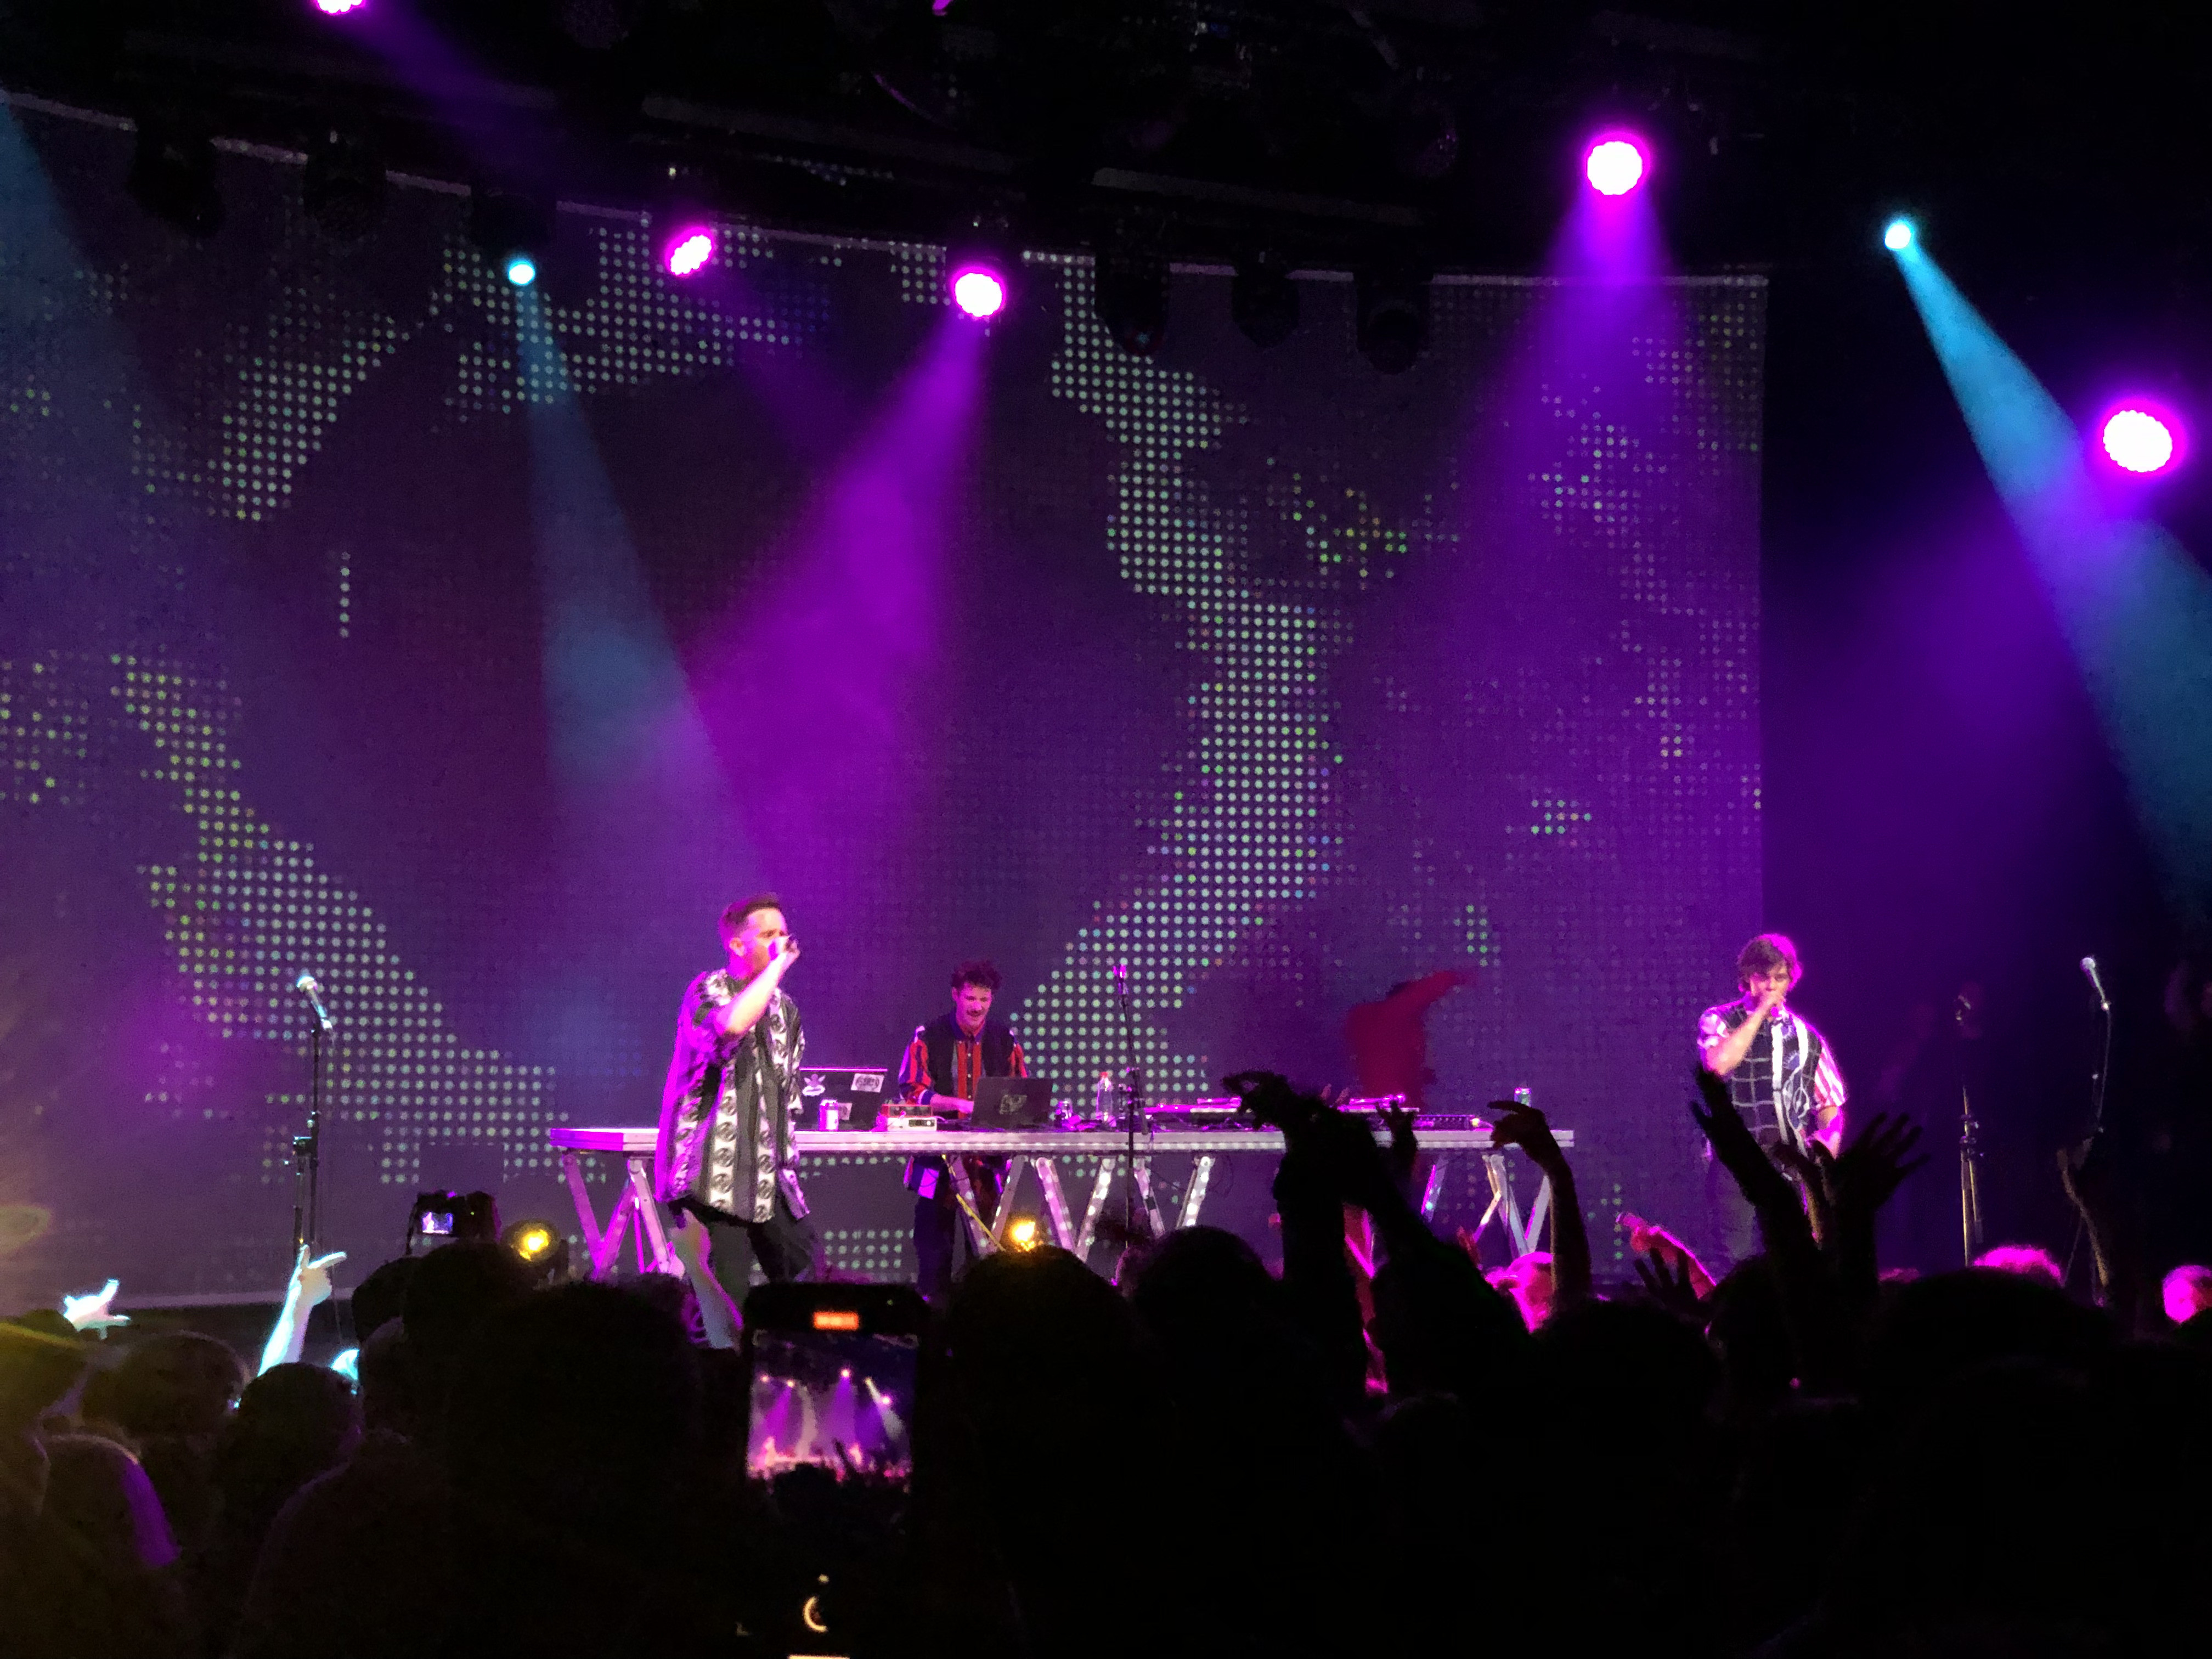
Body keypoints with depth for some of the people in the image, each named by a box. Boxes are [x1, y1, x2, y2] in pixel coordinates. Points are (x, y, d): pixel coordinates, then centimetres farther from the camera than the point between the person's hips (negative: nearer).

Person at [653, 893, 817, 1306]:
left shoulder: (784, 1008, 18)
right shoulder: (707, 990, -4)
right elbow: (731, 1023, -29)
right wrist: (777, 967, -17)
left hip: (769, 1176, 7)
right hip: (715, 1175, -7)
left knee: (806, 1282, 2)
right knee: (726, 1299, -11)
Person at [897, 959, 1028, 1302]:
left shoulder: (1005, 1040, 10)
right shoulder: (928, 1037, 0)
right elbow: (911, 1090, -7)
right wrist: (960, 1104, -19)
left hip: (988, 1159, 2)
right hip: (939, 1156, -2)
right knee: (934, 1242, -2)